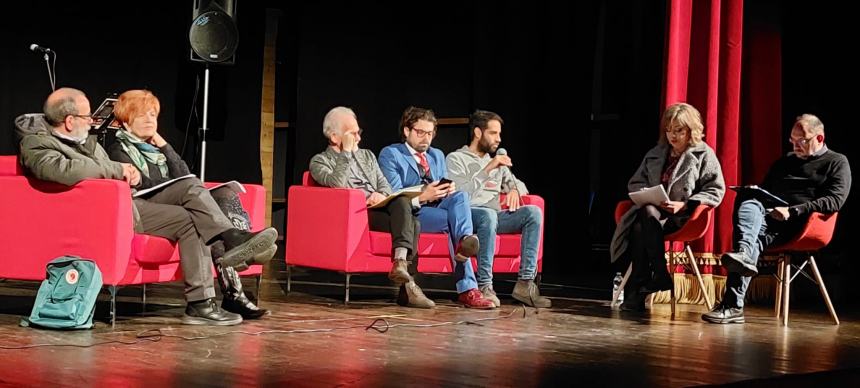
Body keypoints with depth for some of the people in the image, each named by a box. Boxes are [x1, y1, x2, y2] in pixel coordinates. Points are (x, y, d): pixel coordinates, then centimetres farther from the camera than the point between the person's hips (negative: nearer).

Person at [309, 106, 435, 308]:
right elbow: (336, 184, -11)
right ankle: (406, 284, -32)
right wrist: (347, 153, -5)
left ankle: (401, 262, -38)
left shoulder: (367, 155, 28)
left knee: (402, 201, -31)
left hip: (378, 206, 5)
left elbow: (385, 185, 18)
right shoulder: (320, 161, 10)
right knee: (409, 223, -28)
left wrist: (382, 195, -6)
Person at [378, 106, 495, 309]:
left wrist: (449, 190, -7)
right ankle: (467, 289, -39)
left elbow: (446, 192, 19)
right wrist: (422, 197, -23)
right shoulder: (390, 154, 4)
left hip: (437, 208, 5)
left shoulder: (437, 155, 25)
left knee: (460, 196, -29)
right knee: (452, 218, -32)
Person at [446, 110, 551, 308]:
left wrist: (515, 190, 5)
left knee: (533, 212, -19)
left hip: (494, 215, 6)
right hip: (466, 214, -6)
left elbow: (517, 183, 30)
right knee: (488, 215, -40)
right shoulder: (456, 159, 6)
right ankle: (484, 286, -35)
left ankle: (525, 283, -25)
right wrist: (488, 169, -14)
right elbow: (459, 193, -11)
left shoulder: (496, 161, 29)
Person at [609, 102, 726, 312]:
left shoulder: (704, 155, 7)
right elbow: (635, 183, 25)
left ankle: (636, 291, -33)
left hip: (682, 216, -4)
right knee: (645, 213, -36)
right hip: (652, 211, 5)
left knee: (641, 226, -35)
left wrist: (684, 204, -15)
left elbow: (715, 191, -2)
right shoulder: (655, 154, 23)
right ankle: (659, 275, -34)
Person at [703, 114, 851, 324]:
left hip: (800, 223, -5)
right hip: (769, 216, 5)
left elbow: (835, 200, -4)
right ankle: (743, 254, -58)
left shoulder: (837, 162, 11)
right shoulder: (785, 161, 33)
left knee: (756, 240, -34)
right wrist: (755, 195, 9)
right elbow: (764, 189, 38)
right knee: (749, 202, -32)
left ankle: (732, 305, -45)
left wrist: (792, 211, -15)